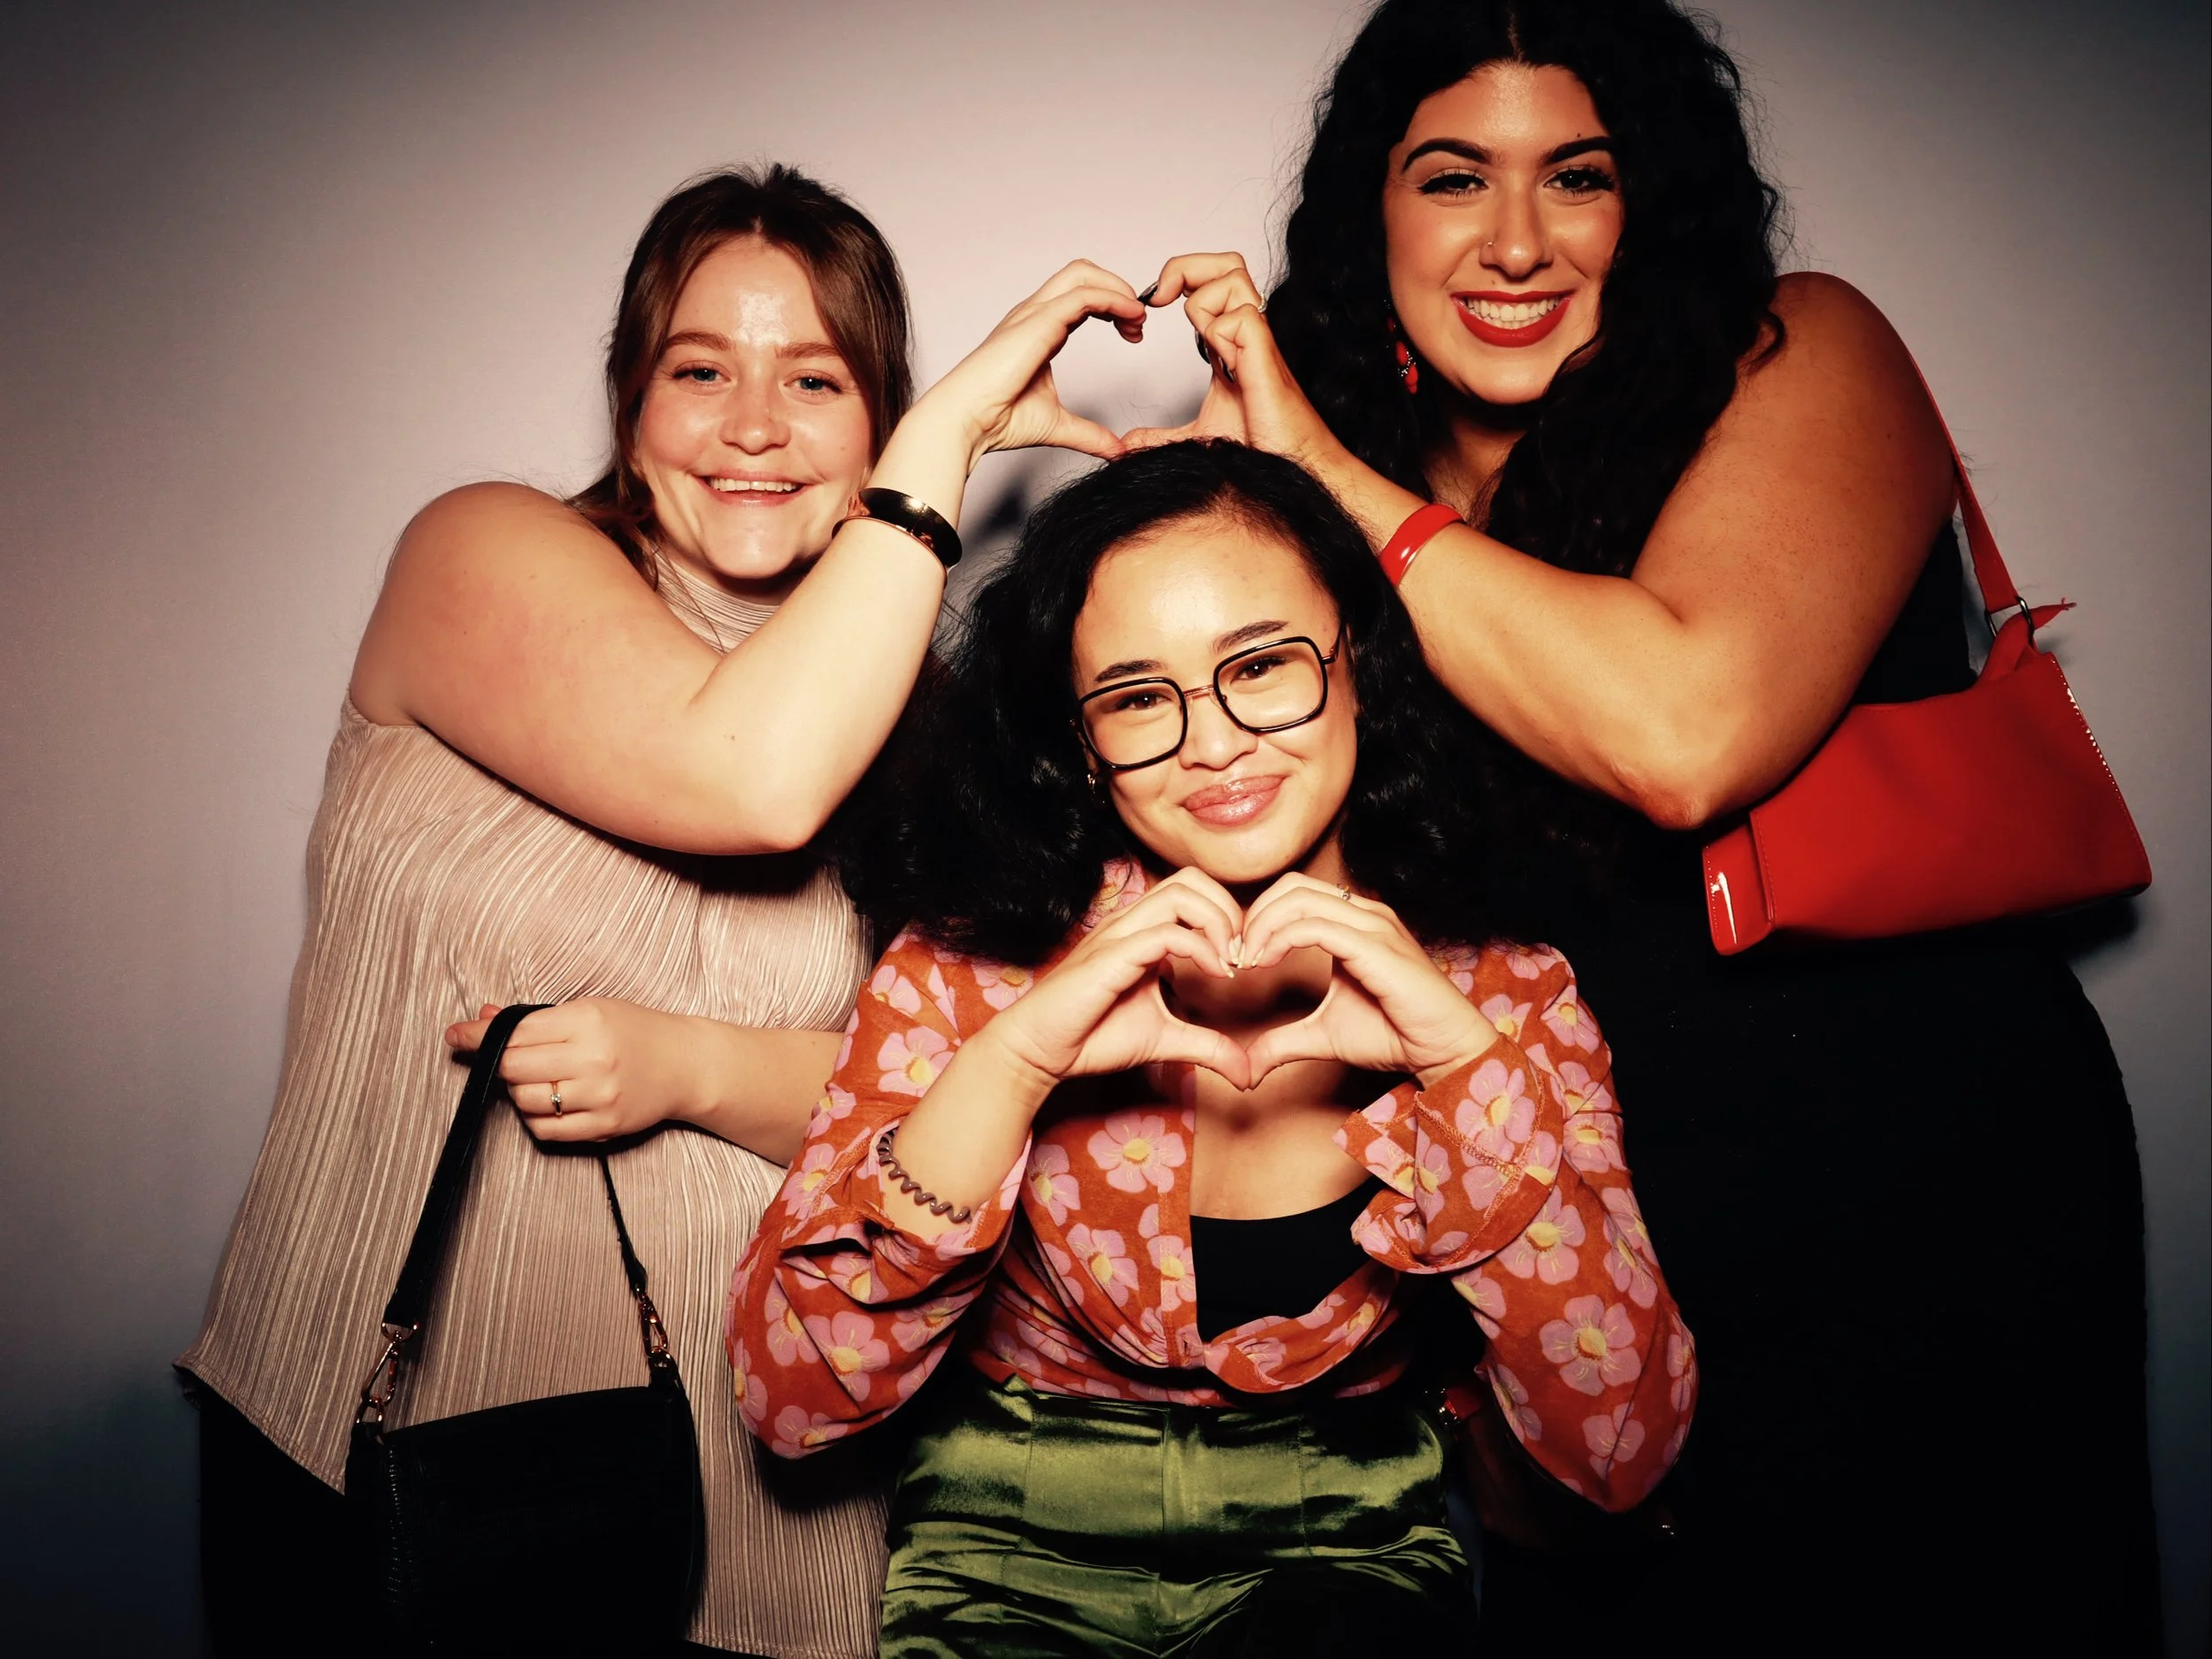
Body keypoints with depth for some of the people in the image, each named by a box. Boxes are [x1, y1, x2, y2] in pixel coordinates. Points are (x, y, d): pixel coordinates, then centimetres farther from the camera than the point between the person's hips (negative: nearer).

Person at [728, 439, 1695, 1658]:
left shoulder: (1504, 995, -9)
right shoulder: (968, 968, -11)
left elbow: (1620, 1449, -16)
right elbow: (790, 1398, -17)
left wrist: (1465, 1056, -28)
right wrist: (1012, 1061, -29)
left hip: (1344, 1557, 0)